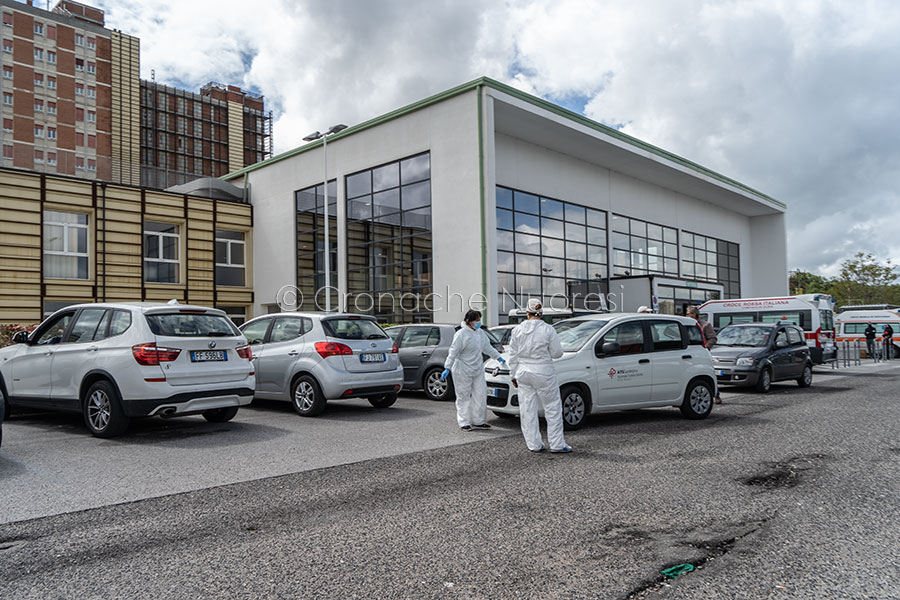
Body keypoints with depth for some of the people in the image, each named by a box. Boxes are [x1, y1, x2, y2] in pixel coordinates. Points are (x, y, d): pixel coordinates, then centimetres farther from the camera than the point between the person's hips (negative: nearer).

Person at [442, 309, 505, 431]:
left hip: (477, 370, 7)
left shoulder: (480, 332, 8)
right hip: (463, 371, -7)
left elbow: (487, 347, 22)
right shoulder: (461, 334, -15)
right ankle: (464, 423, 10)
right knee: (464, 397, 1)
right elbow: (453, 352, -18)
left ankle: (477, 422, 16)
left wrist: (498, 357, 26)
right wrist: (447, 368, -23)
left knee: (480, 394, 6)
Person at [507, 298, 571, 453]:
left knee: (527, 410, 9)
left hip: (523, 373, 3)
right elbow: (557, 353, -6)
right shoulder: (548, 330, -10)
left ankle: (534, 445, 14)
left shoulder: (517, 330, 1)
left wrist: (513, 375, 12)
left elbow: (513, 356, 5)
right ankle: (557, 444, 8)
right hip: (543, 373, -3)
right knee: (553, 408, 7)